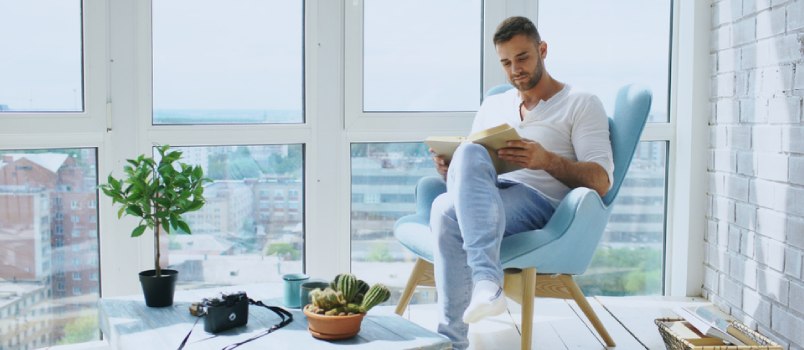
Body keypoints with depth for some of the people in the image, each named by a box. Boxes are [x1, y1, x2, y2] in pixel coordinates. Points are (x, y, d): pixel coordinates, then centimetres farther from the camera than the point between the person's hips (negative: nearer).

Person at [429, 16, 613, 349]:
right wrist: (450, 170, -1)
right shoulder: (492, 106, 28)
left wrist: (547, 161, -19)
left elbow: (601, 181, 0)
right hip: (486, 199, 4)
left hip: (540, 203, -4)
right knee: (469, 156, -33)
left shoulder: (582, 104, 12)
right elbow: (471, 163, 24)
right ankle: (486, 280, -42)